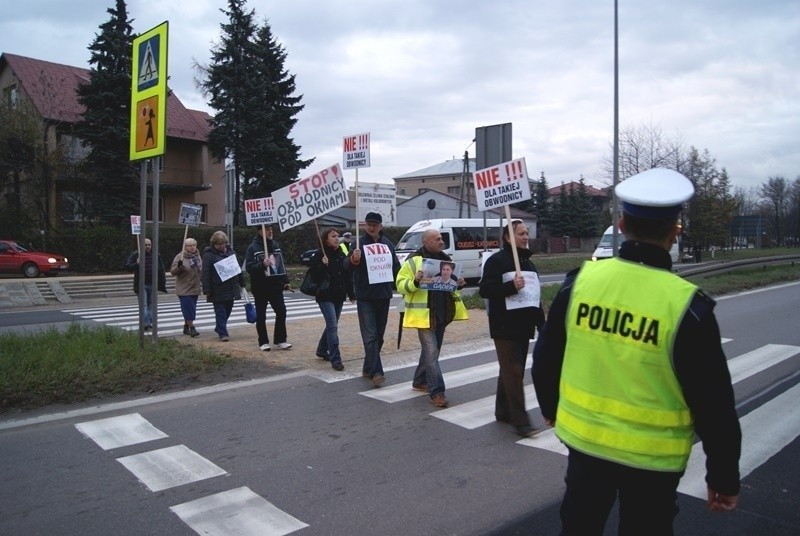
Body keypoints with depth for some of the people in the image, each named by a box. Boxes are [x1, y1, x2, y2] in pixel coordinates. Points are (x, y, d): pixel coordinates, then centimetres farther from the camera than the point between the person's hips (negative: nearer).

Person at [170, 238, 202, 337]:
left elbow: (201, 270, 23)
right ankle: (192, 328, -8)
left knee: (190, 309, 11)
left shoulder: (198, 256, 10)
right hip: (184, 290, -6)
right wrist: (178, 266, -32)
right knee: (188, 309, -11)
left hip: (195, 289, 6)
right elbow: (173, 271, -14)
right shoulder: (180, 257, -9)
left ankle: (186, 327, 21)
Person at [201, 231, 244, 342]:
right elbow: (205, 274, -11)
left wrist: (242, 282, 16)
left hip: (231, 288, 6)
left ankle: (219, 328, 32)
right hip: (217, 290, -6)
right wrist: (207, 290, -16)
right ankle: (223, 333, 3)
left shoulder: (230, 251, 10)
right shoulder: (208, 254, -8)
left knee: (228, 309, 14)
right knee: (220, 311, -2)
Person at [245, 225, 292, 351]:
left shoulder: (275, 244, 9)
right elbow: (249, 267, -14)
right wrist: (262, 264, -29)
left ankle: (280, 340, 10)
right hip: (260, 288, -4)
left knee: (281, 312, -1)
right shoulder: (253, 247, -8)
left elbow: (281, 264, 16)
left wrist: (286, 281, 13)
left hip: (276, 286, 4)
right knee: (261, 316, 6)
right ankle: (263, 342, 17)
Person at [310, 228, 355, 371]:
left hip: (339, 296, 7)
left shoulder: (341, 255, 10)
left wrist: (351, 294, 13)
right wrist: (323, 265, -28)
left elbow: (347, 276, 14)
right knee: (332, 326, -14)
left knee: (332, 325, 17)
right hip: (325, 296, -7)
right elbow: (314, 275, -13)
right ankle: (335, 359, -12)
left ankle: (322, 350, 37)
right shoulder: (320, 255, -8)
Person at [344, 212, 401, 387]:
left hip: (383, 295, 5)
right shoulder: (359, 244, -7)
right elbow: (347, 268, -14)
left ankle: (368, 368, 26)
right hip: (365, 297, -5)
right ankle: (376, 372, -9)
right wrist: (353, 259, -35)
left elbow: (396, 267, 15)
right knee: (370, 336, -9)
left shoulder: (387, 244, 6)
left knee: (379, 335, 13)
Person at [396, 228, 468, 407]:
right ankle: (437, 391, -3)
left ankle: (419, 382, 34)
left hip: (442, 313, 7)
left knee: (430, 350, 17)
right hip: (424, 314, -7)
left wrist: (458, 283, 1)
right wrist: (415, 282, -28)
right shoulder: (413, 260, -8)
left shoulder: (445, 258, 11)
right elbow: (401, 285, -9)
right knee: (431, 353, -7)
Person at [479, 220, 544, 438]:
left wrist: (541, 324, 17)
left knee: (511, 371, 14)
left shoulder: (528, 262, 16)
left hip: (523, 326, 8)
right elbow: (484, 290, -18)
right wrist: (511, 286, -29)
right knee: (513, 372, -9)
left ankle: (503, 411, 25)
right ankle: (520, 420, -7)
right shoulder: (496, 261, -9)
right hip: (504, 327, -8)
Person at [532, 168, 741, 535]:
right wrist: (724, 476, 1)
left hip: (583, 436, 3)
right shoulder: (688, 307, -20)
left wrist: (550, 405, 19)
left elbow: (546, 356, 0)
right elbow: (713, 403, -13)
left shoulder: (580, 281, -11)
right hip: (651, 455, -2)